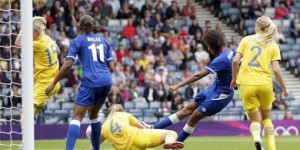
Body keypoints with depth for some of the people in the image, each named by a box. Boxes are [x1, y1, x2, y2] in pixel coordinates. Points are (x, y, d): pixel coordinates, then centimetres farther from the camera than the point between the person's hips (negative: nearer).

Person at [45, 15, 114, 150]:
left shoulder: (78, 41, 3)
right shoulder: (102, 40, 17)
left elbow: (67, 65, -6)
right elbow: (111, 67, 16)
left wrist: (53, 83, -1)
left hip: (91, 82, -5)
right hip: (106, 81, 5)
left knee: (77, 117, -8)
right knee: (94, 115, 23)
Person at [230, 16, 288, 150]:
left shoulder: (246, 40, 5)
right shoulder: (273, 46, 5)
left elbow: (235, 61, -3)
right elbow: (276, 70, -3)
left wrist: (234, 78, 12)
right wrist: (284, 87, 9)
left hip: (247, 84, -1)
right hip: (265, 84, 1)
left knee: (254, 120, 9)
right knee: (266, 117, 22)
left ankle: (256, 138, -23)